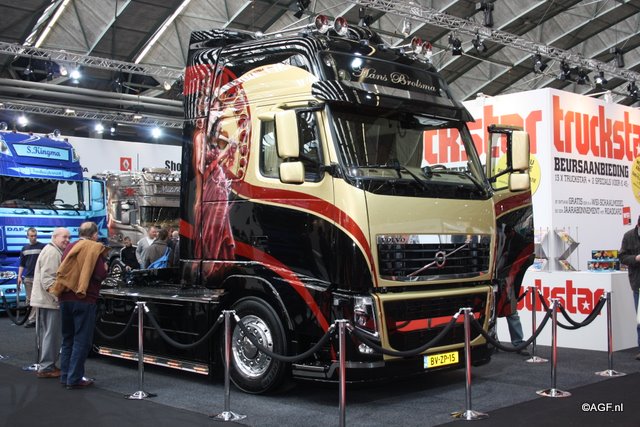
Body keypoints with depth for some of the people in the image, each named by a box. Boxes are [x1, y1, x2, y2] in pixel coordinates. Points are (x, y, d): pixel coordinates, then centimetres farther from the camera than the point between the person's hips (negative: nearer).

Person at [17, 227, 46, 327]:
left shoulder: (42, 247, -2)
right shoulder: (24, 249, 13)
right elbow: (22, 264, 17)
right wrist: (19, 276, 8)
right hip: (27, 277, 5)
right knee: (29, 299, 6)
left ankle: (32, 319, -8)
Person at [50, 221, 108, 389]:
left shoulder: (70, 248, 11)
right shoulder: (95, 249, -7)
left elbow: (62, 271, 17)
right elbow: (101, 274, -14)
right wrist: (105, 266, 4)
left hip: (65, 298, 6)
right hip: (84, 299, -6)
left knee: (68, 338, 16)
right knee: (82, 340, 0)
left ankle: (65, 375, 20)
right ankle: (75, 379, 0)